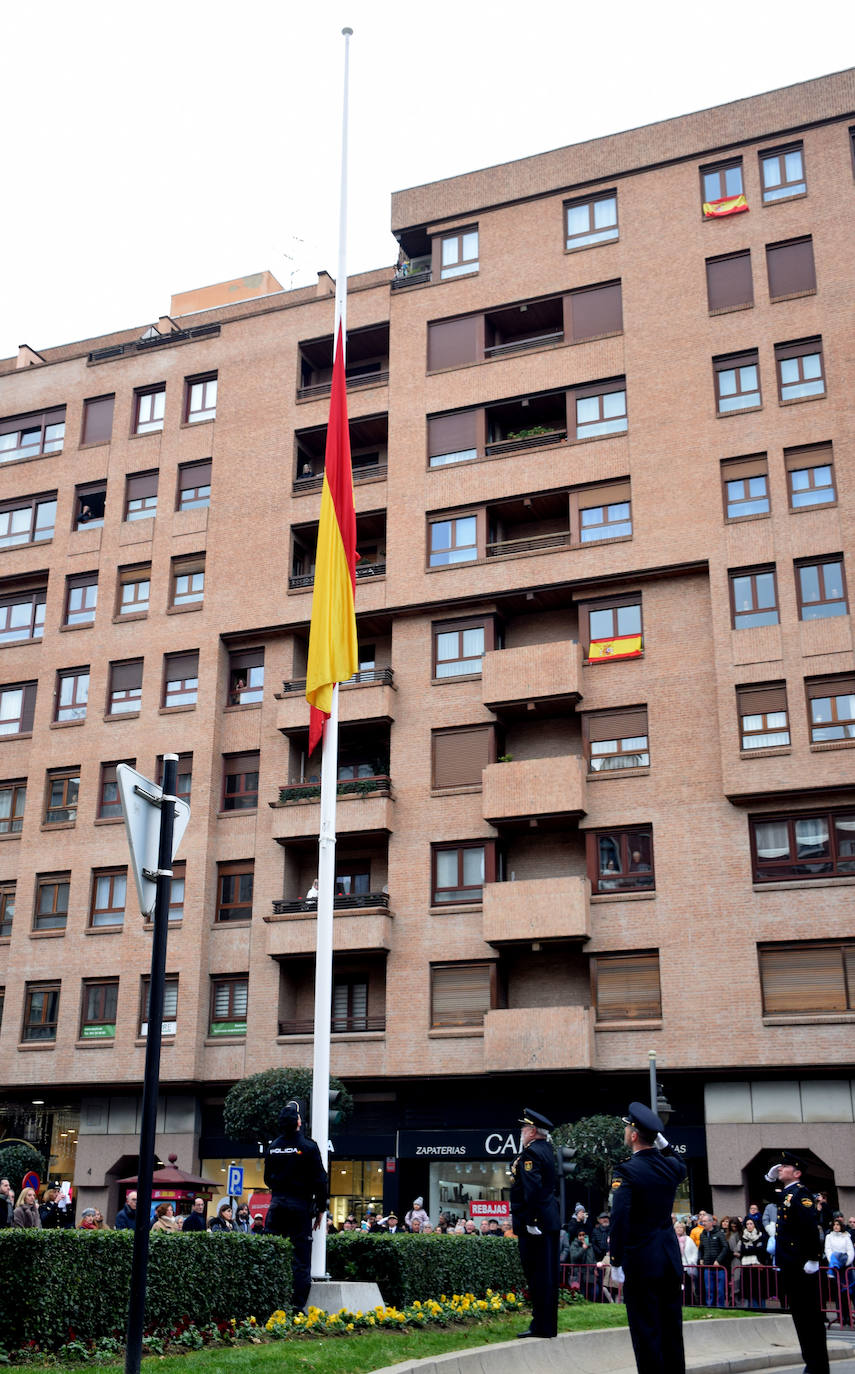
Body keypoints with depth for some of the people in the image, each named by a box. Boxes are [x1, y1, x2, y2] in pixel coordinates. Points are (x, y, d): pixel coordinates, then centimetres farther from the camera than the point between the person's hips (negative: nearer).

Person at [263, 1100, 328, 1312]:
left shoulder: (273, 1147, 6)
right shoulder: (308, 1147, -9)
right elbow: (319, 1180, -7)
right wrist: (320, 1209, 3)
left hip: (277, 1205, 4)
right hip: (300, 1206, -4)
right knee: (300, 1258, -1)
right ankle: (297, 1305, -3)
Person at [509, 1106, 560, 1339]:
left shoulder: (530, 1153, -17)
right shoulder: (547, 1149, 10)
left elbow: (532, 1189, -24)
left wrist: (530, 1222, -23)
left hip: (534, 1224, -10)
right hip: (549, 1221, 10)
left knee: (537, 1275, -4)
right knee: (548, 1274, 13)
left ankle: (541, 1326, 0)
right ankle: (547, 1324, 21)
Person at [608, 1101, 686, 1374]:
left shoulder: (626, 1172, -17)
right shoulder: (671, 1166, 1)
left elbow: (619, 1220, -21)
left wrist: (616, 1263, -14)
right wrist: (663, 1143, 16)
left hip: (641, 1261, -6)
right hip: (671, 1259, 6)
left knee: (646, 1331, 2)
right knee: (672, 1329, 14)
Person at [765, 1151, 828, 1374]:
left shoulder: (800, 1194, -13)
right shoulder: (786, 1194, 15)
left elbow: (811, 1227, -24)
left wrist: (813, 1259, -25)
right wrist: (771, 1177, 18)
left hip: (802, 1267, -9)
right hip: (790, 1267, 9)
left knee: (810, 1316, -3)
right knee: (799, 1314, 13)